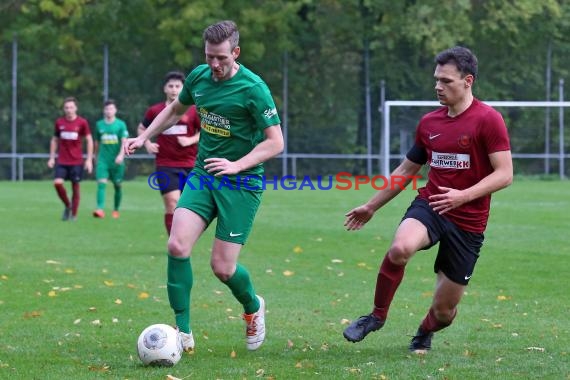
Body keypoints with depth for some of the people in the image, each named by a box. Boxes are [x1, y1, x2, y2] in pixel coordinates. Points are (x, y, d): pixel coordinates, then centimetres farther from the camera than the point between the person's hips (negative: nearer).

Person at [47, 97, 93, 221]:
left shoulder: (82, 122, -3)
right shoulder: (59, 122, 5)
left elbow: (89, 141, 2)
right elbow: (54, 140, 15)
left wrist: (89, 159, -4)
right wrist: (52, 158, 9)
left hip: (77, 161, -2)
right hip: (62, 161, 2)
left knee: (75, 186, 1)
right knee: (57, 183, -14)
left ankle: (74, 214, 13)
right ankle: (67, 206, 9)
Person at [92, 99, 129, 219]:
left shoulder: (120, 124, 0)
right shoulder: (99, 125, 9)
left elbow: (124, 141, -10)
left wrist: (121, 155, -25)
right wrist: (96, 157, 23)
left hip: (117, 161, -1)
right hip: (103, 160, 1)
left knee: (118, 186, 6)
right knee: (101, 183, -15)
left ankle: (116, 210, 23)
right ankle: (100, 209, -24)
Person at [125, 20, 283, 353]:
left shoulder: (253, 88, -16)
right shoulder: (199, 76, 2)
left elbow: (275, 142, -15)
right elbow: (175, 110, 23)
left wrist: (237, 165, -26)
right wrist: (144, 137, 16)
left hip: (242, 184, -5)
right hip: (203, 175, 5)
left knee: (222, 267, -6)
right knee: (177, 246, -15)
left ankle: (253, 308, 28)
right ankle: (183, 333, -5)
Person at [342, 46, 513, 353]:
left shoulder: (488, 120, -9)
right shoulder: (429, 123, 8)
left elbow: (504, 174, -13)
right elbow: (407, 170, 22)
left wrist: (463, 196, -26)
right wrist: (371, 207, 25)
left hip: (468, 222, -3)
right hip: (428, 205, 3)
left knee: (444, 310, 4)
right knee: (400, 248, -34)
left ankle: (424, 333, 42)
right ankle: (377, 316, -11)